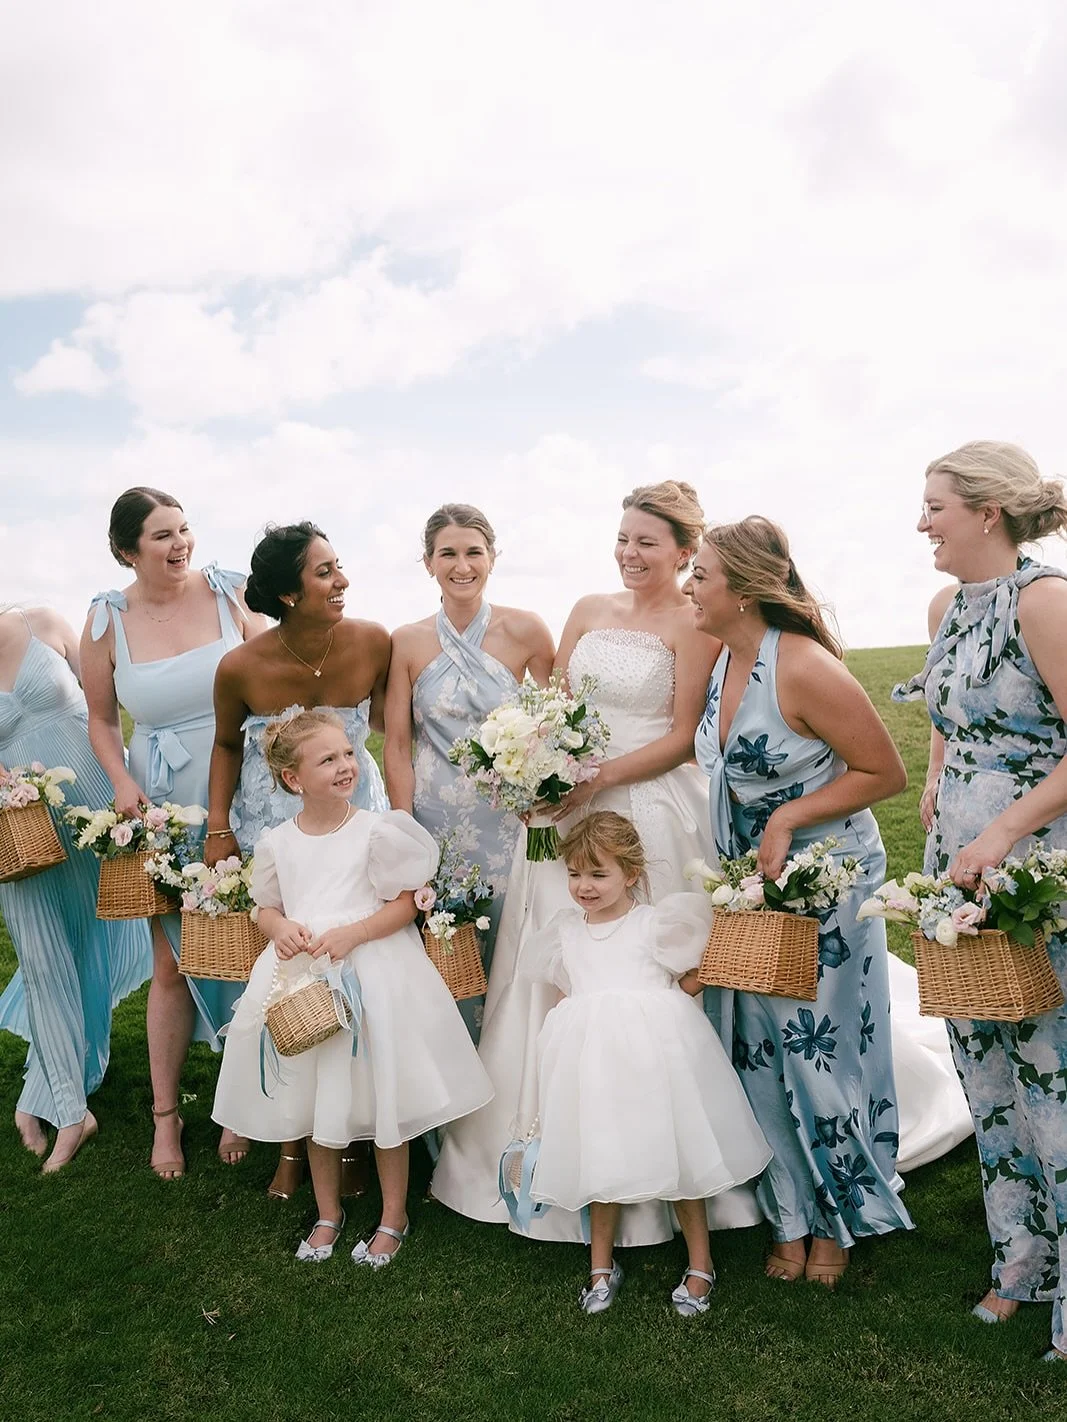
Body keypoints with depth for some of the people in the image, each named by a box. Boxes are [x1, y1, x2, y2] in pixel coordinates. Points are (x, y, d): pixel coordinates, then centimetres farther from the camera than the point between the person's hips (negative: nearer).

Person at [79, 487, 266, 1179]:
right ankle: (166, 1112, 29)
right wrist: (122, 781, -7)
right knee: (173, 960, 9)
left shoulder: (229, 591, -4)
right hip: (163, 808, 0)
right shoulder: (107, 621, -1)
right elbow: (102, 718, 10)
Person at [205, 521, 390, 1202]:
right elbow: (228, 744, 1)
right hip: (270, 829, 0)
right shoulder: (242, 667, -19)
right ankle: (294, 1139, 28)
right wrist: (218, 829, -3)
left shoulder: (373, 642, -17)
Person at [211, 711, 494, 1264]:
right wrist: (280, 929, -10)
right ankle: (328, 1215, 36)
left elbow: (404, 906, -7)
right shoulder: (276, 843, 0)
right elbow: (268, 908, 12)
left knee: (382, 1100, 5)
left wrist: (350, 934, -19)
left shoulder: (375, 831, -9)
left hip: (370, 974, -3)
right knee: (316, 1103, 15)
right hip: (302, 976, 3)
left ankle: (394, 1218, 26)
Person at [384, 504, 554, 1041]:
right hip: (434, 817, 1)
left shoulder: (525, 631, -3)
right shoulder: (408, 643, 0)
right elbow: (397, 746, 0)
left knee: (505, 952, 8)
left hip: (508, 817, 0)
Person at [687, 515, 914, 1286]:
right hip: (752, 883, 7)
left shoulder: (805, 668, -24)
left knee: (821, 1049, 8)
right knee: (763, 1052, 12)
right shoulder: (724, 661, 0)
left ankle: (840, 1220, 33)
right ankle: (794, 1219, 31)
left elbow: (886, 772, -18)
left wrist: (788, 819, -22)